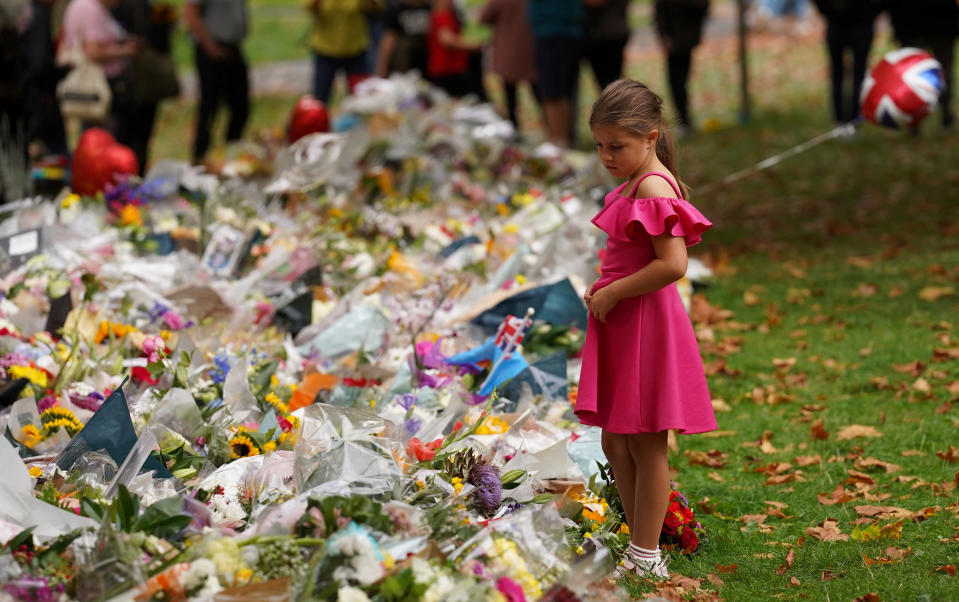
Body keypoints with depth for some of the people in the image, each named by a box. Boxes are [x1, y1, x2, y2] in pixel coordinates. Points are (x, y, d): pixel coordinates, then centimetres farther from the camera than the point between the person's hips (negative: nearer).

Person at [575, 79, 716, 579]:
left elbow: (672, 264, -28)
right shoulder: (634, 185, 12)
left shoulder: (653, 186, -19)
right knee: (615, 444, 15)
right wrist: (602, 290, 11)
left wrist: (612, 293, -21)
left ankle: (646, 560, 10)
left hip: (645, 327, -10)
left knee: (644, 444, 0)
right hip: (621, 326, 10)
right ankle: (642, 549, 25)